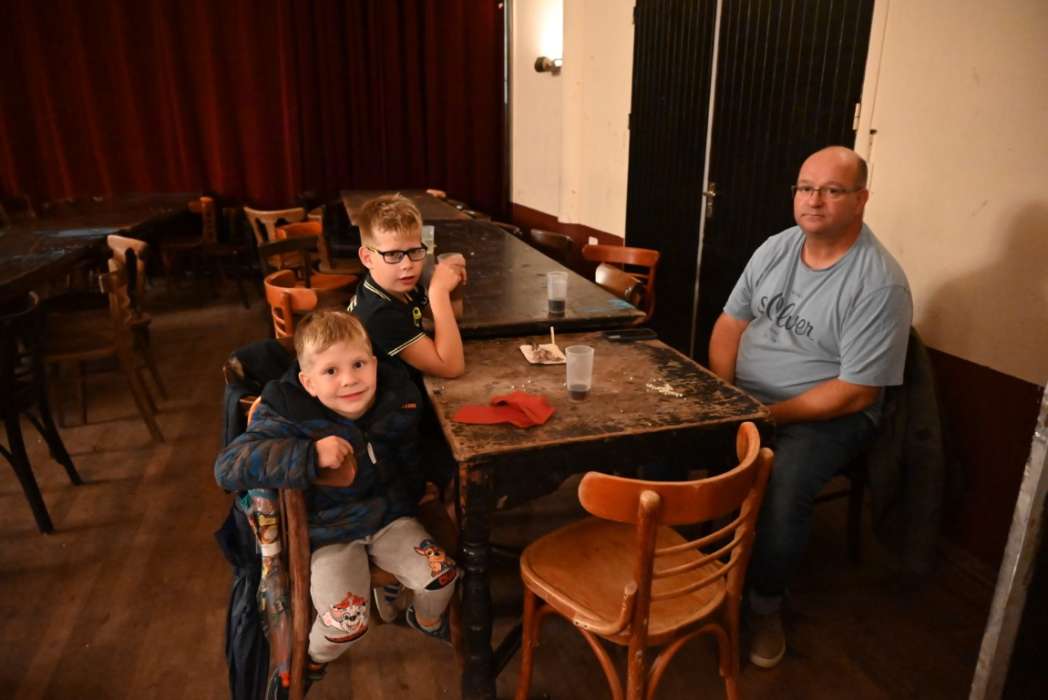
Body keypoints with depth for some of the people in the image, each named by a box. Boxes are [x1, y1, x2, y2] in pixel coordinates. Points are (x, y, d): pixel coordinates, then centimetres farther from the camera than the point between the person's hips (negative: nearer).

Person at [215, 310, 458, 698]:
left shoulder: (396, 400, -10)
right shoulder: (288, 415, -23)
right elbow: (228, 467, -33)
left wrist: (418, 490, 22)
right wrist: (309, 456, -41)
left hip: (389, 517, 4)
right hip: (329, 535, -3)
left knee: (441, 575, -8)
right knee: (347, 622, -18)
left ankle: (426, 621, 29)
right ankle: (308, 658, 19)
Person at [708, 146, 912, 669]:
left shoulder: (880, 284, -18)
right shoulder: (776, 248, 2)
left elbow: (856, 392, -19)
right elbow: (730, 323, 7)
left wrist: (765, 417, -22)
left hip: (828, 414, -5)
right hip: (744, 397, 6)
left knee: (782, 487, -32)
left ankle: (766, 605, -3)